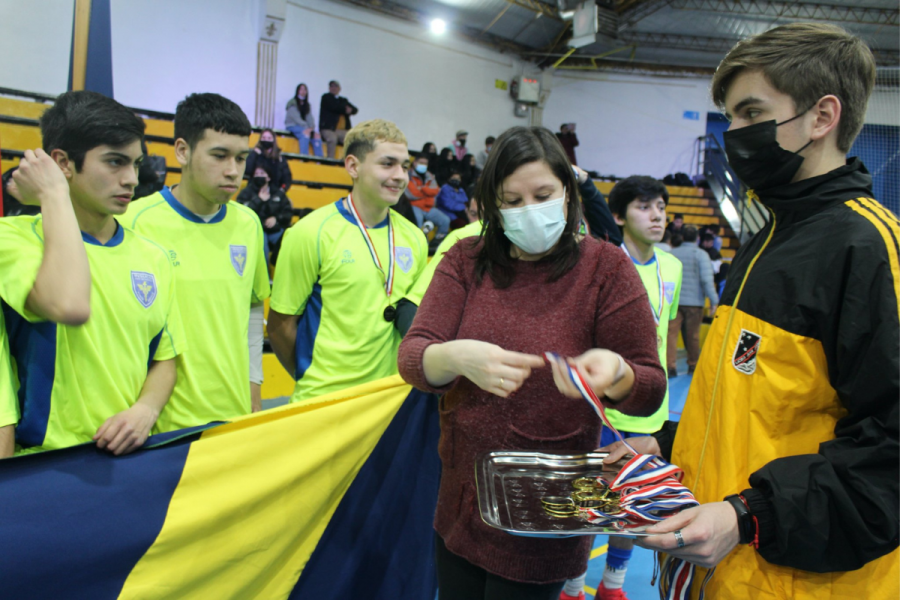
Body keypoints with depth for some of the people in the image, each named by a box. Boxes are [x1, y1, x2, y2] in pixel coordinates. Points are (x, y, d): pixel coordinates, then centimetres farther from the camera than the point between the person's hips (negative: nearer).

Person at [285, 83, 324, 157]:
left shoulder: (307, 105, 17)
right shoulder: (292, 103, -4)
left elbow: (310, 118, 5)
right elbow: (296, 118, -14)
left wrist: (312, 127, -15)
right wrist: (307, 127, -23)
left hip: (303, 127, 6)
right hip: (292, 126, -6)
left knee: (317, 135, -22)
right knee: (306, 132, -36)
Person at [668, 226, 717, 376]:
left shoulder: (672, 253, 8)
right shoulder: (701, 254, -3)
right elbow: (707, 279, -11)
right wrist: (713, 300, -10)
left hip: (673, 300, 2)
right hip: (694, 302, -2)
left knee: (671, 332, -3)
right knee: (692, 335, 9)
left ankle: (671, 365, -14)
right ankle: (693, 365, 22)